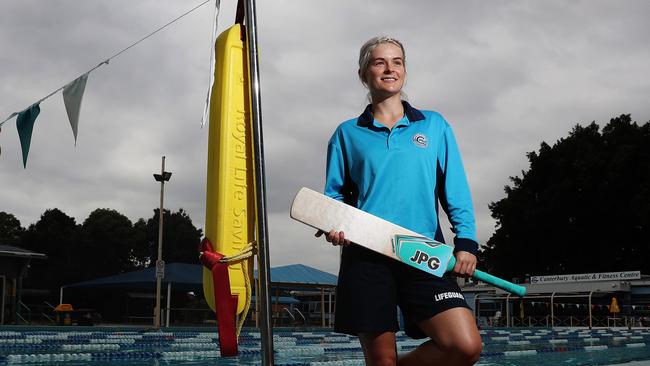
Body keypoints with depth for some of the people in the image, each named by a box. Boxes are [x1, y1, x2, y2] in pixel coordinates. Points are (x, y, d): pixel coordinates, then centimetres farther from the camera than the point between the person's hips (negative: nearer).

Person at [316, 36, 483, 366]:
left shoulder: (434, 125, 14)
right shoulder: (347, 133, 13)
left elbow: (456, 191, 10)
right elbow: (335, 193, 14)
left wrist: (466, 242, -2)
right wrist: (333, 226, -7)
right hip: (366, 257, 0)